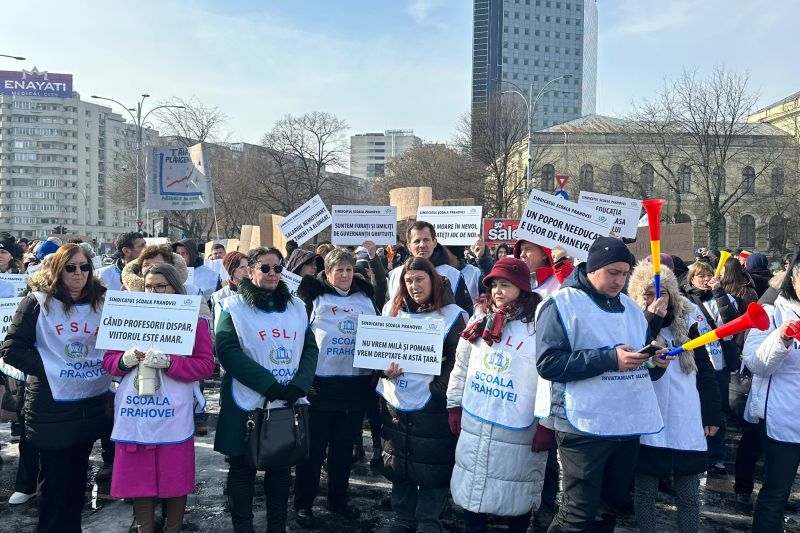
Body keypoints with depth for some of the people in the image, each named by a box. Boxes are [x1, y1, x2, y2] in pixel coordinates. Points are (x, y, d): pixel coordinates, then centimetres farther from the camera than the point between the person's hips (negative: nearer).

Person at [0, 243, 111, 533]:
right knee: (54, 476, 7)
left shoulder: (101, 303, 6)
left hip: (92, 405, 4)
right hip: (51, 407, -4)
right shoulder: (37, 303, -5)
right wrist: (48, 369, -16)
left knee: (78, 473, 16)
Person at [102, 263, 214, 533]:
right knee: (139, 480, 10)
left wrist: (168, 362, -20)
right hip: (134, 414, 3)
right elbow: (108, 360, 11)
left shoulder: (194, 321, 0)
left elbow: (205, 365, -7)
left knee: (175, 481, 6)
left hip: (173, 416, -3)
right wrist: (125, 360, -12)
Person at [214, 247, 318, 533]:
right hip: (246, 403, -3)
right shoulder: (233, 306, -3)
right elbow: (227, 350, -14)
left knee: (281, 469, 12)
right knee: (243, 469, 7)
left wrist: (298, 384, -9)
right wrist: (269, 384, -19)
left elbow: (310, 348, 7)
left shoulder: (296, 306, 10)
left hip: (288, 403, 4)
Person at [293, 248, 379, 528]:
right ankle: (303, 504, 20)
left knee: (344, 447, 15)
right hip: (321, 384, -3)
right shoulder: (314, 298, -2)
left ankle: (338, 499, 31)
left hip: (356, 384, 4)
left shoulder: (366, 298, 9)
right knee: (314, 448, 6)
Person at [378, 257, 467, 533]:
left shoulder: (452, 314, -4)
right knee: (397, 466, 14)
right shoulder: (392, 309, 9)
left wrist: (436, 386, -19)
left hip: (432, 405, -4)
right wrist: (384, 368, -7)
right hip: (395, 402, 4)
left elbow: (457, 360, -7)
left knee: (432, 468, 3)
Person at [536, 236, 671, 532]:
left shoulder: (630, 306, 14)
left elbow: (641, 362, 21)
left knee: (610, 508, 18)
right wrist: (610, 358, -22)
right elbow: (548, 363, -18)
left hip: (629, 425, 7)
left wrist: (655, 362, -3)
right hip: (585, 427, -7)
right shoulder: (562, 303, -8)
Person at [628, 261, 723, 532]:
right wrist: (651, 320, -20)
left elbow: (705, 370, 9)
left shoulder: (685, 321, 6)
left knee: (689, 495, 11)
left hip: (688, 423, 3)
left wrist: (713, 414, 7)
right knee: (645, 492, 9)